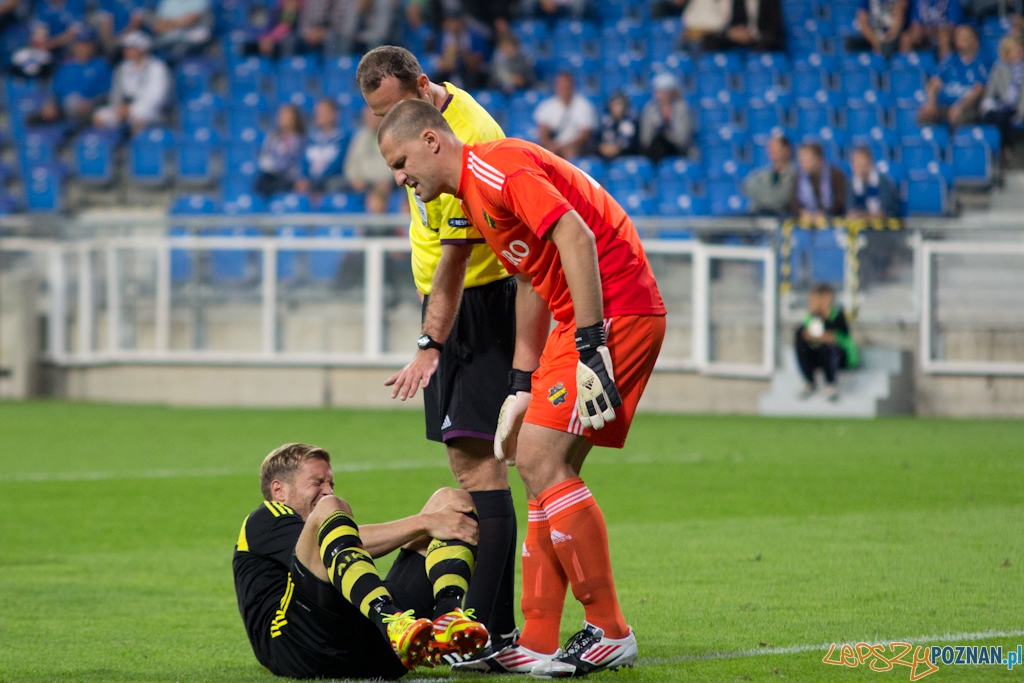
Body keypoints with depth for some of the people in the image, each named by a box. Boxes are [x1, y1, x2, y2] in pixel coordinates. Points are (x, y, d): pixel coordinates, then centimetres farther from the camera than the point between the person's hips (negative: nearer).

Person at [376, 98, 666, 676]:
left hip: (615, 311, -10)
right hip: (584, 320, 10)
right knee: (547, 470, 8)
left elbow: (575, 237, -23)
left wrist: (591, 346, -25)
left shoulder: (495, 167, -13)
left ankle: (610, 633, -8)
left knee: (540, 460, -13)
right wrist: (522, 388, 23)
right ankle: (538, 645, 8)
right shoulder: (473, 194, 20)